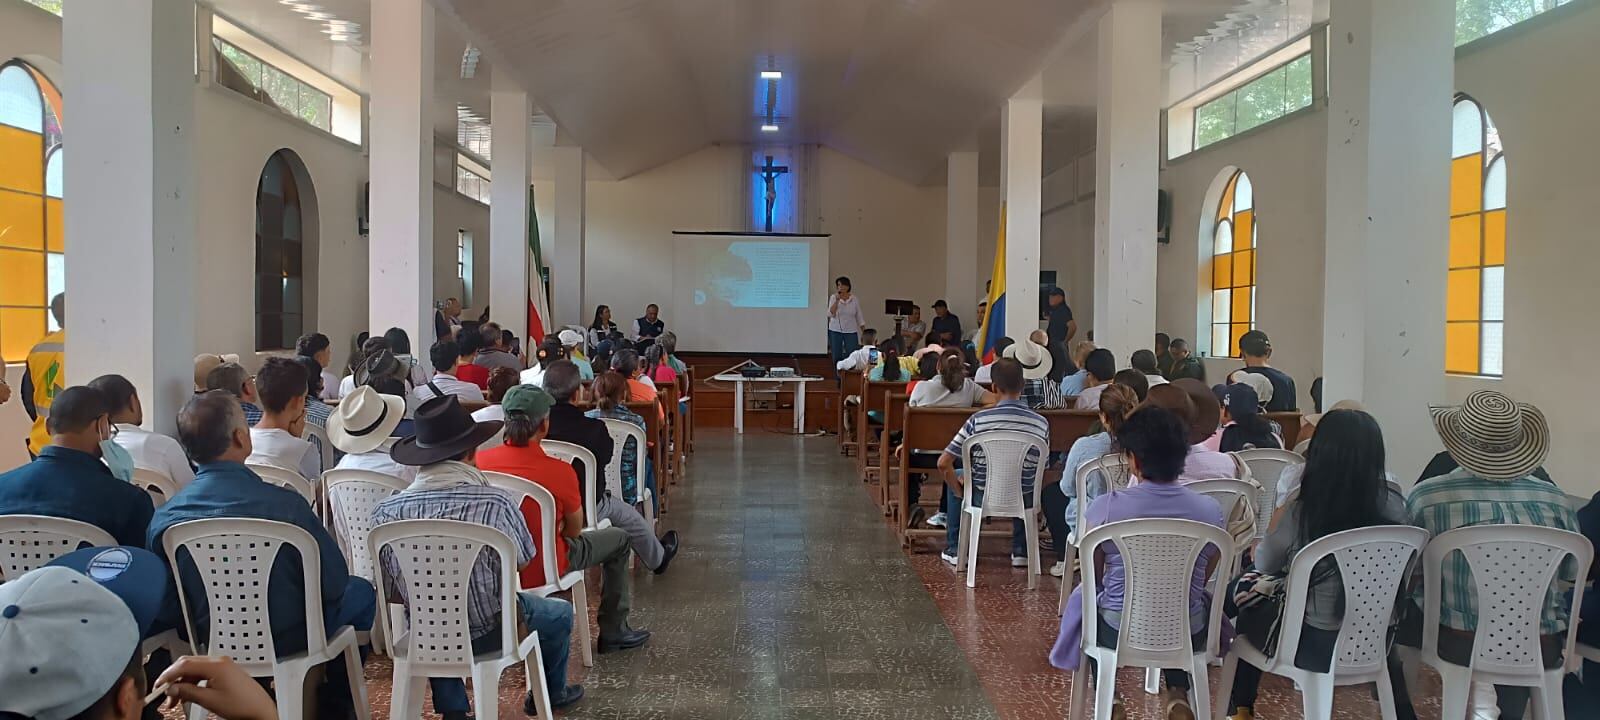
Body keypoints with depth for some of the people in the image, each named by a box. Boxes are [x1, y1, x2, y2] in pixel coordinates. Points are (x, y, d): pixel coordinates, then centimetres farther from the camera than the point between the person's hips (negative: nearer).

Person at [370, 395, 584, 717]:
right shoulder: (496, 503, -25)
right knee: (561, 613, 27)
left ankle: (452, 707, 40)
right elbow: (524, 559, -7)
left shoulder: (385, 512, -17)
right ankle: (551, 693, 47)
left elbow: (388, 583, -4)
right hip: (490, 633, -3)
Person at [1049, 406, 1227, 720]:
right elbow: (1203, 578, 5)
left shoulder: (1105, 507, -17)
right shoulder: (1209, 510, -10)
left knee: (1085, 595, 32)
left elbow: (1092, 574, -1)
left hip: (1119, 631, -2)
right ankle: (1179, 695, 25)